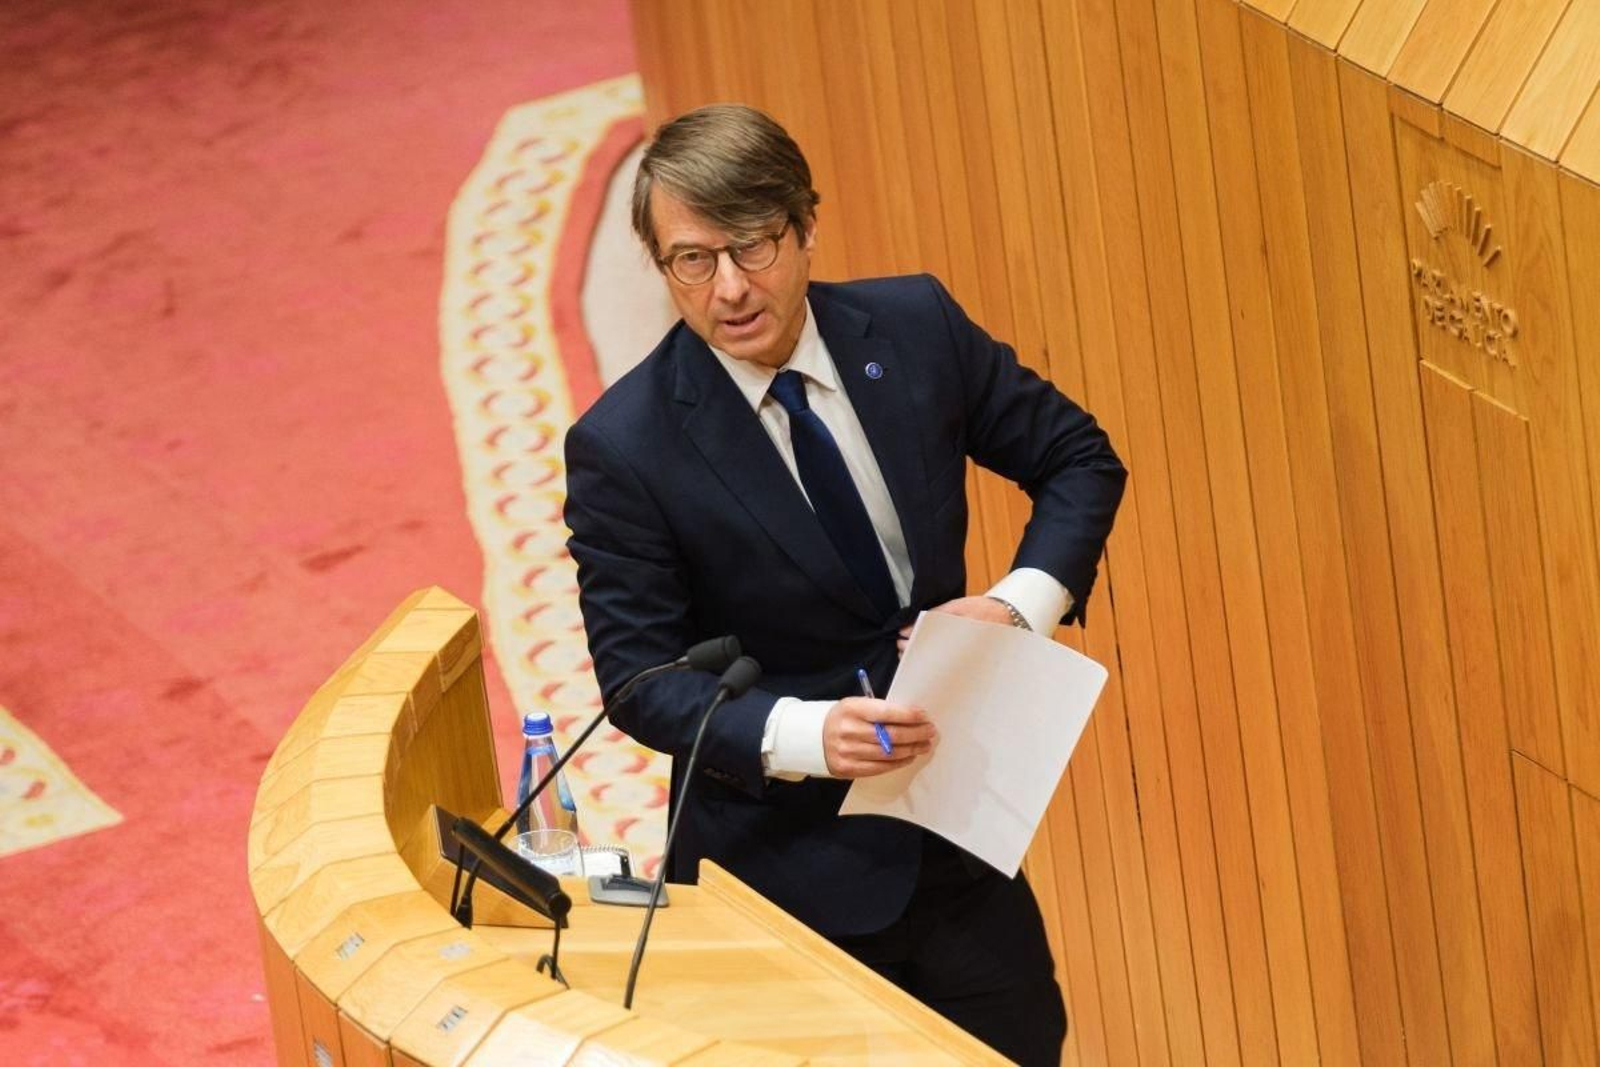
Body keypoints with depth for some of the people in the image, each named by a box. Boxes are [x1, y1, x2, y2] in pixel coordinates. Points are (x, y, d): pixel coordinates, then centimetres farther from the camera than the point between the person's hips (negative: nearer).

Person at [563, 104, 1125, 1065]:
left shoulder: (916, 328, -7)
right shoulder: (623, 446, -16)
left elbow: (1080, 460, 5)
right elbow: (640, 678, -13)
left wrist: (1019, 603, -13)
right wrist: (804, 736, -30)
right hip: (786, 867, -3)